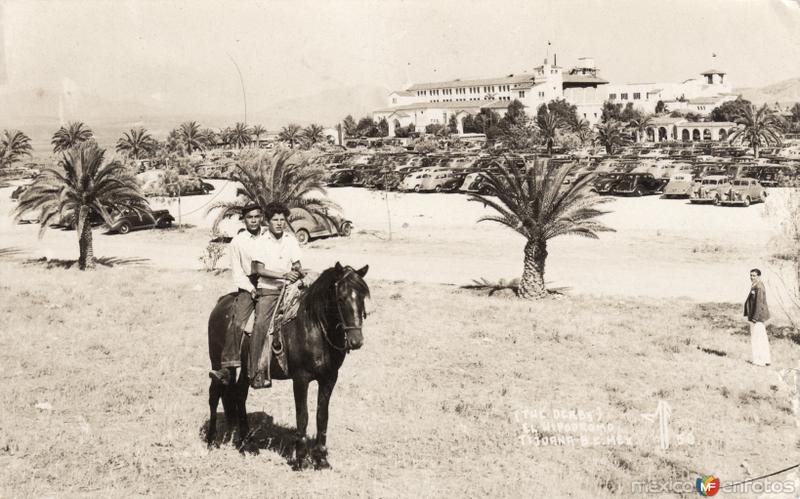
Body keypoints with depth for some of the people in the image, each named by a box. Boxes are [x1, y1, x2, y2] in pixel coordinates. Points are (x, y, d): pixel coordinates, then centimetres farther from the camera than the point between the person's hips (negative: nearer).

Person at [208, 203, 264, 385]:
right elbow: (236, 271, 3)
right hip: (248, 285, 0)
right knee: (237, 321, -19)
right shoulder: (237, 241, 7)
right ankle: (227, 367, -25)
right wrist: (251, 288, -9)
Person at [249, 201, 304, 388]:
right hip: (267, 289, -5)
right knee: (261, 325, -17)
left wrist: (299, 273, -10)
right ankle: (258, 373, -16)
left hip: (288, 288, 5)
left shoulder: (291, 239, 8)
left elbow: (297, 264, 13)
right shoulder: (261, 241, -5)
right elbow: (259, 269, -11)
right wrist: (284, 275, -19)